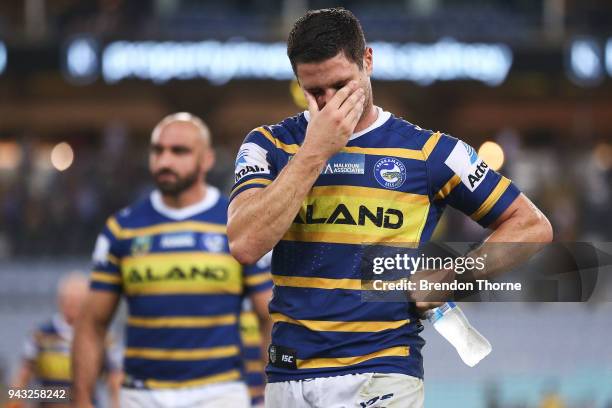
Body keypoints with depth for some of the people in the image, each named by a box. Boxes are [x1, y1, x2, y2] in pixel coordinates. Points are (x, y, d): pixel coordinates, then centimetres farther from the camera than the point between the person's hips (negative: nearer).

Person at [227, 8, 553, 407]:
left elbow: (533, 226, 8)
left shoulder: (425, 150, 4)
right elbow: (245, 244, -11)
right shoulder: (269, 145, 6)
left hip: (382, 375, -2)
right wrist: (314, 151, -11)